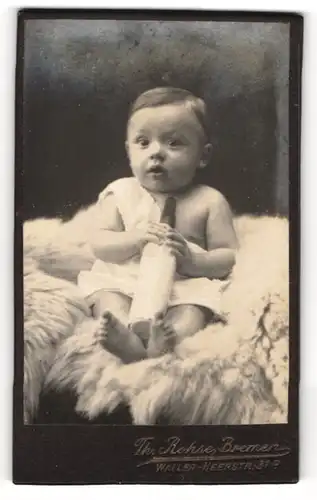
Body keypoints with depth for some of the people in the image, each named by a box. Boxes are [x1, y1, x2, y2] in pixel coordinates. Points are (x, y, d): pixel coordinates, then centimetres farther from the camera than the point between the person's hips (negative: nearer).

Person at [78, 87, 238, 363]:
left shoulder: (209, 201, 2)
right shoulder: (121, 193, 7)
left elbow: (229, 257, 1)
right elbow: (99, 243, 3)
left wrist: (191, 260, -20)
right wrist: (134, 239, -17)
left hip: (187, 283, -1)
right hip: (123, 279, 2)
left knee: (194, 309, -31)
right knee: (104, 294, -26)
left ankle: (165, 340, -54)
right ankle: (128, 338, -47)